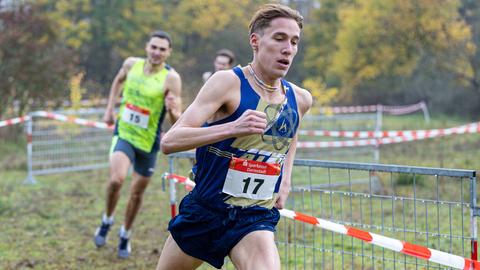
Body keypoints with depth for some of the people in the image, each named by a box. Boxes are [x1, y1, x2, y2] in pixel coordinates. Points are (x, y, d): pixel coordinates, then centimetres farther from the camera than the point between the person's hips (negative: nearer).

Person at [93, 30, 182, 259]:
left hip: (148, 142, 0)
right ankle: (107, 221, 2)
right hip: (123, 134, 0)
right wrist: (110, 109, 12)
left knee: (137, 192, 12)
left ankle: (125, 236, 37)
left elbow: (177, 122, -18)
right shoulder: (131, 64, -6)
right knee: (116, 179, -25)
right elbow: (119, 80, 18)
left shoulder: (171, 78, -16)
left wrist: (172, 110, -40)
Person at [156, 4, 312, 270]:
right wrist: (233, 128, -37)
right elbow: (169, 141, -25)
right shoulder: (227, 82, -15)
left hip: (256, 218, 2)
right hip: (203, 211, -2)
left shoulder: (300, 99, 0)